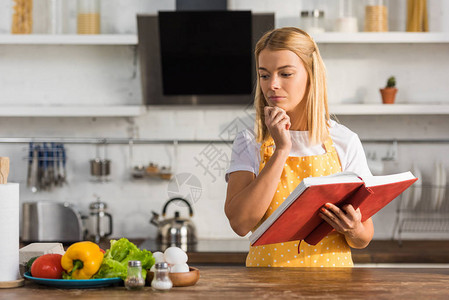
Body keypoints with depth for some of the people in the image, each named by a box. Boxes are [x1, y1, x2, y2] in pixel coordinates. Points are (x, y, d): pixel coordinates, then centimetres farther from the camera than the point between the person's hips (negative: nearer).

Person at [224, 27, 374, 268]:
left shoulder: (344, 142, 3)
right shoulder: (249, 144, 3)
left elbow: (364, 239, 7)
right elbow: (240, 223, -12)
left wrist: (353, 230, -15)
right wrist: (281, 150, -12)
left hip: (330, 276, 2)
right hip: (268, 272, -2)